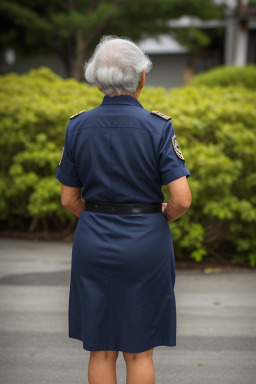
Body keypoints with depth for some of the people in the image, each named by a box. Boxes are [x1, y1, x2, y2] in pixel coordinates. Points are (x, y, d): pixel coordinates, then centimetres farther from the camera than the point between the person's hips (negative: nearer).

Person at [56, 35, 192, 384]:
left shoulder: (78, 126, -3)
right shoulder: (158, 127, -12)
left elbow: (69, 199, 2)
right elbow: (182, 200, -16)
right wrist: (162, 218, 5)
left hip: (93, 245, 2)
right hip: (145, 246, -2)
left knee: (101, 350, 12)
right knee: (139, 351, 10)